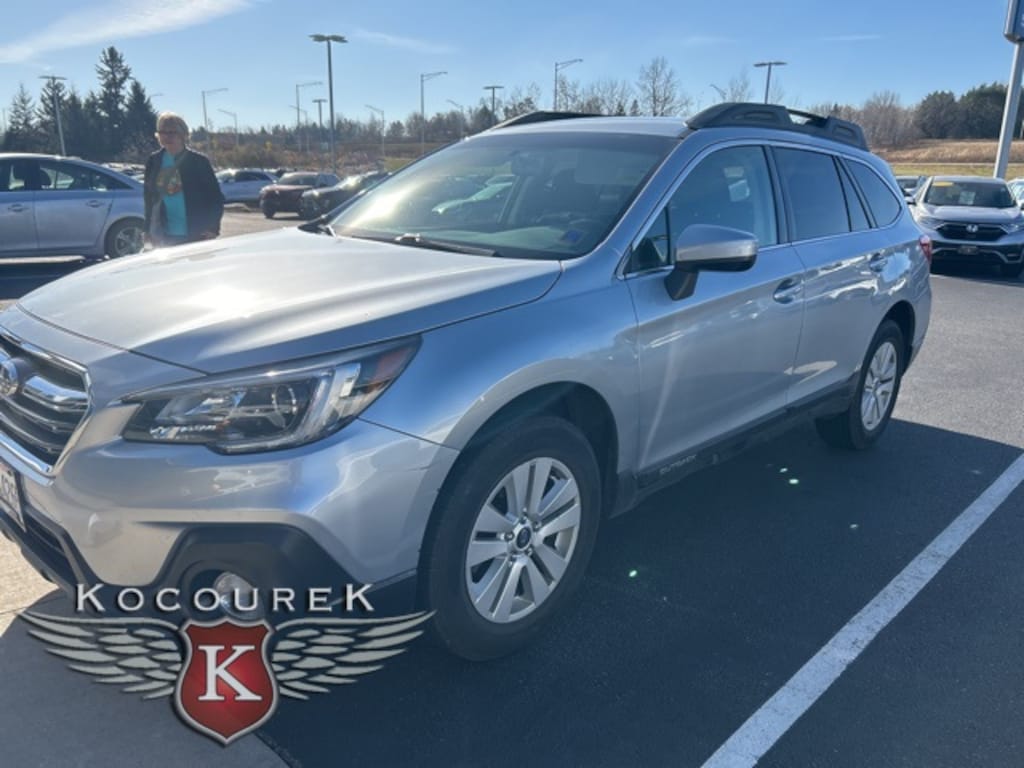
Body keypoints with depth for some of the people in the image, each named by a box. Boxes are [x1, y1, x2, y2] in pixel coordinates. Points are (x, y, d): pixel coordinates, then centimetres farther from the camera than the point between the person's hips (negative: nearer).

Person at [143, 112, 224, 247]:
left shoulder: (199, 161, -2)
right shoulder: (153, 161, 9)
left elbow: (216, 197, -3)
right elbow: (149, 198, 14)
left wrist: (212, 229, -12)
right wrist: (148, 231, 9)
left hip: (195, 236, -3)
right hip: (164, 237, 4)